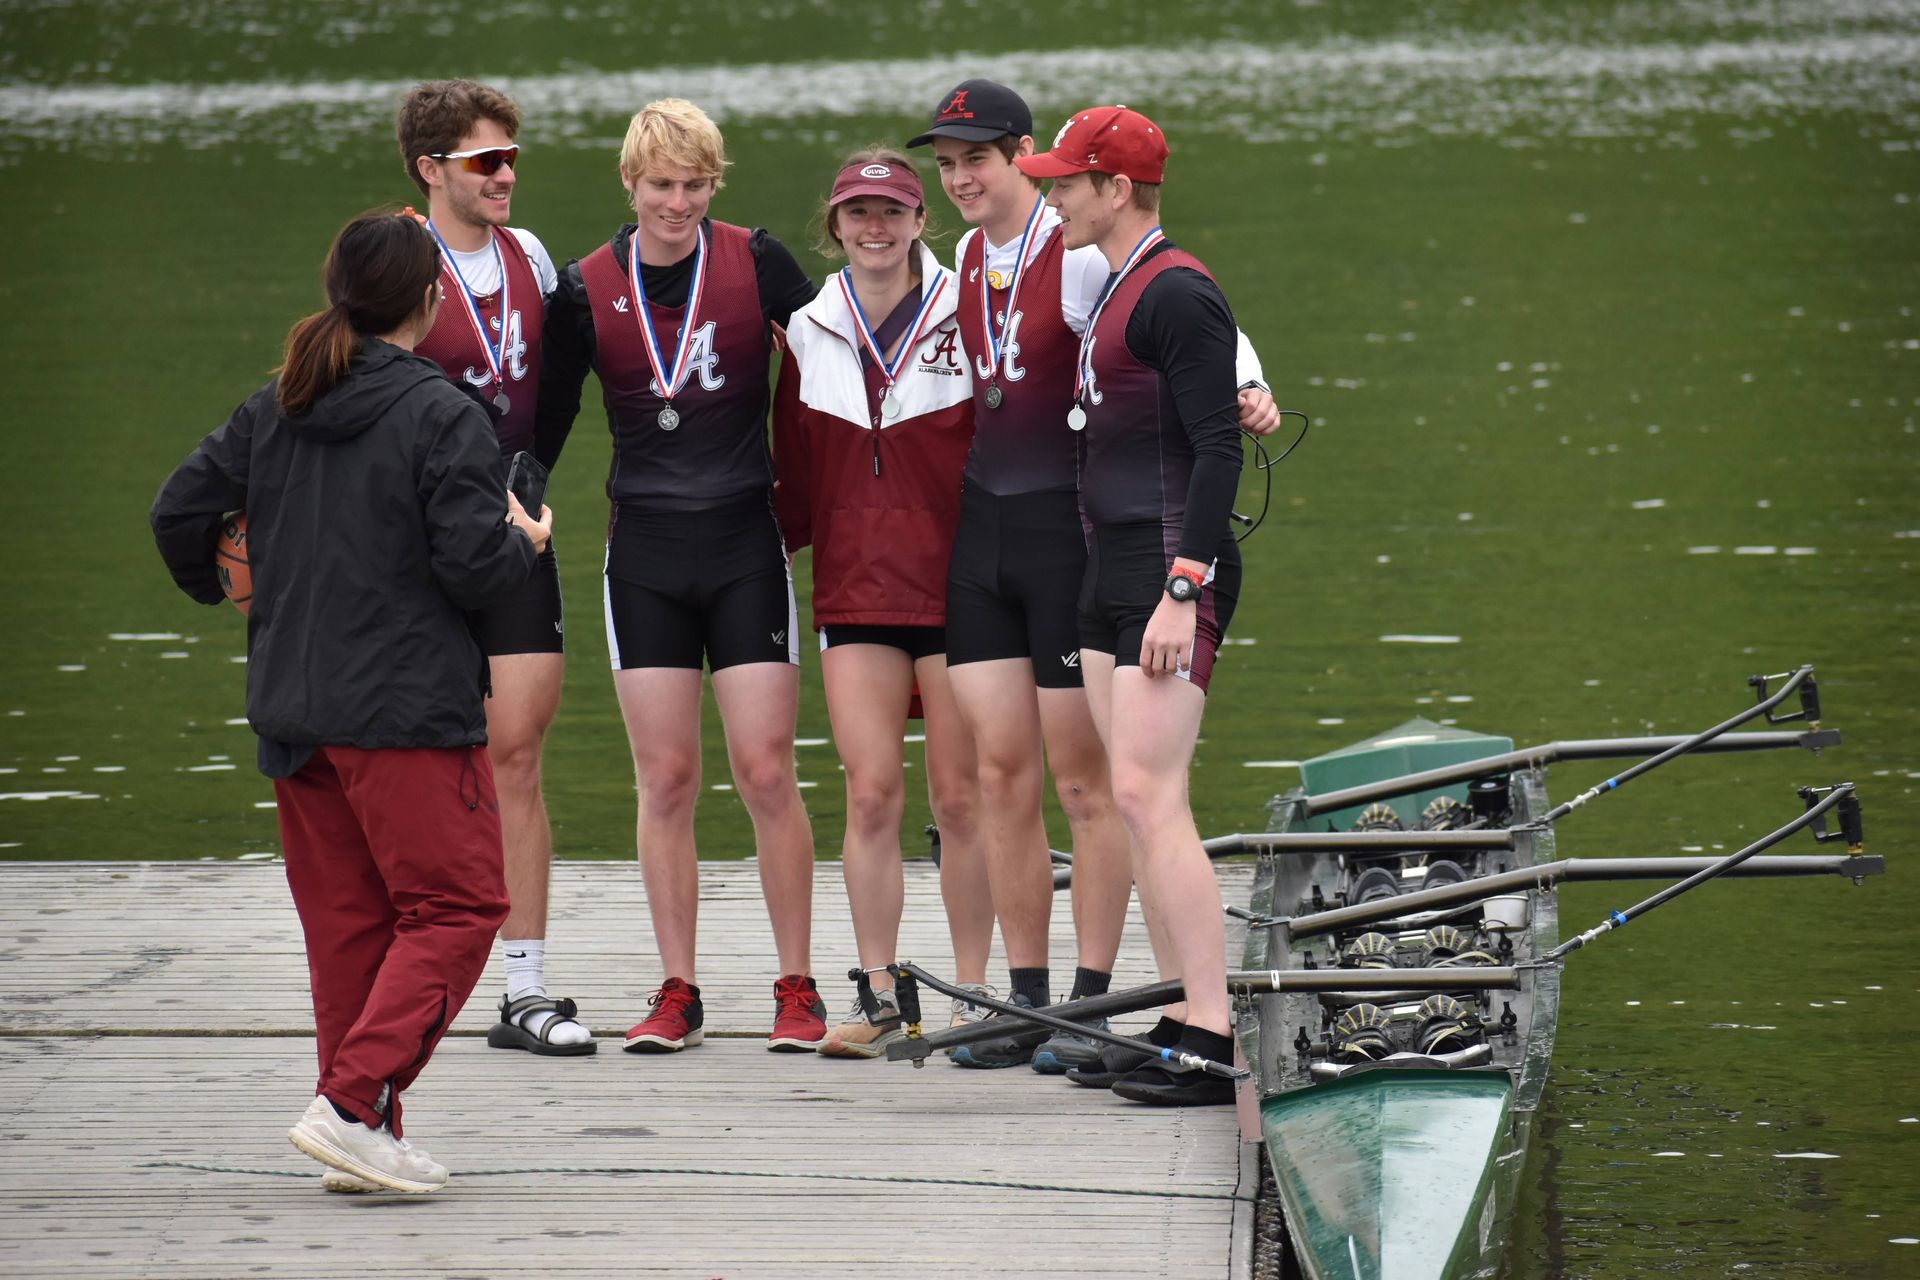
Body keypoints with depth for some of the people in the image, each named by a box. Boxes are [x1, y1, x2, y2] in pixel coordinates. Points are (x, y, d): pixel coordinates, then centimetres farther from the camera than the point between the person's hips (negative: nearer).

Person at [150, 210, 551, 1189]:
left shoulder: (271, 410, 8)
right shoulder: (441, 416, -11)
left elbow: (180, 512, 10)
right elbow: (474, 566, -15)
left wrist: (219, 587, 30)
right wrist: (526, 541, 6)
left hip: (291, 707, 7)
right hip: (408, 710, -7)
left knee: (345, 922, 12)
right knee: (455, 907, -1)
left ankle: (366, 1138, 11)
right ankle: (353, 1106, -14)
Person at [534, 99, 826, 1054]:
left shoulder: (755, 264, -3)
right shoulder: (586, 289, 2)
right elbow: (547, 422, 10)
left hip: (746, 546, -1)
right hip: (645, 554, 1)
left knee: (765, 771, -4)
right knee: (665, 779, 2)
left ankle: (797, 989, 6)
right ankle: (677, 993, 9)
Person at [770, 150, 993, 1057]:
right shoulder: (811, 333, 8)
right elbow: (798, 485, 15)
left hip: (955, 587, -3)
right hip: (855, 590, 3)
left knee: (959, 796, 1)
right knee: (871, 790, -3)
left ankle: (969, 993, 11)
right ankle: (878, 999, 2)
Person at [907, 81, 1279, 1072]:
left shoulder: (1082, 257, -12)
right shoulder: (966, 260, 11)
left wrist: (1245, 386, -38)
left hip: (1071, 526, -7)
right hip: (981, 532, 7)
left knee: (1084, 778, -1)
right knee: (1002, 771, 5)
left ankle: (1092, 1007, 5)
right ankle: (1026, 1005, 11)